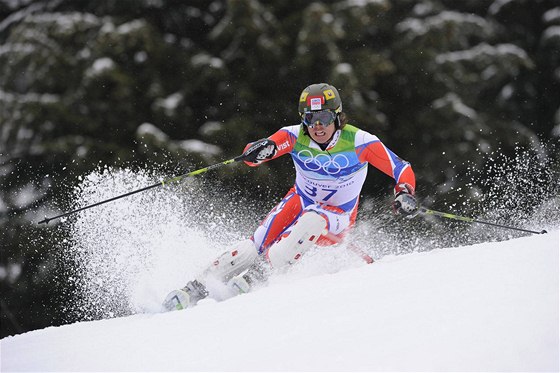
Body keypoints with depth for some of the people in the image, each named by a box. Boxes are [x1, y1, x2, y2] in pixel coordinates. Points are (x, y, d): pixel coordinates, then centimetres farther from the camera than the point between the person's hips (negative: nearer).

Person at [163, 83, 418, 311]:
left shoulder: (359, 142, -22)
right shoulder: (295, 136, -17)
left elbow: (403, 170, -18)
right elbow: (252, 156, -25)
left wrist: (404, 194, -40)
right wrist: (258, 151, -50)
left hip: (336, 219, -2)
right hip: (300, 201, 2)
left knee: (311, 221, -36)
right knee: (258, 244, -21)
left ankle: (254, 277, -32)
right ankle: (198, 287, -15)